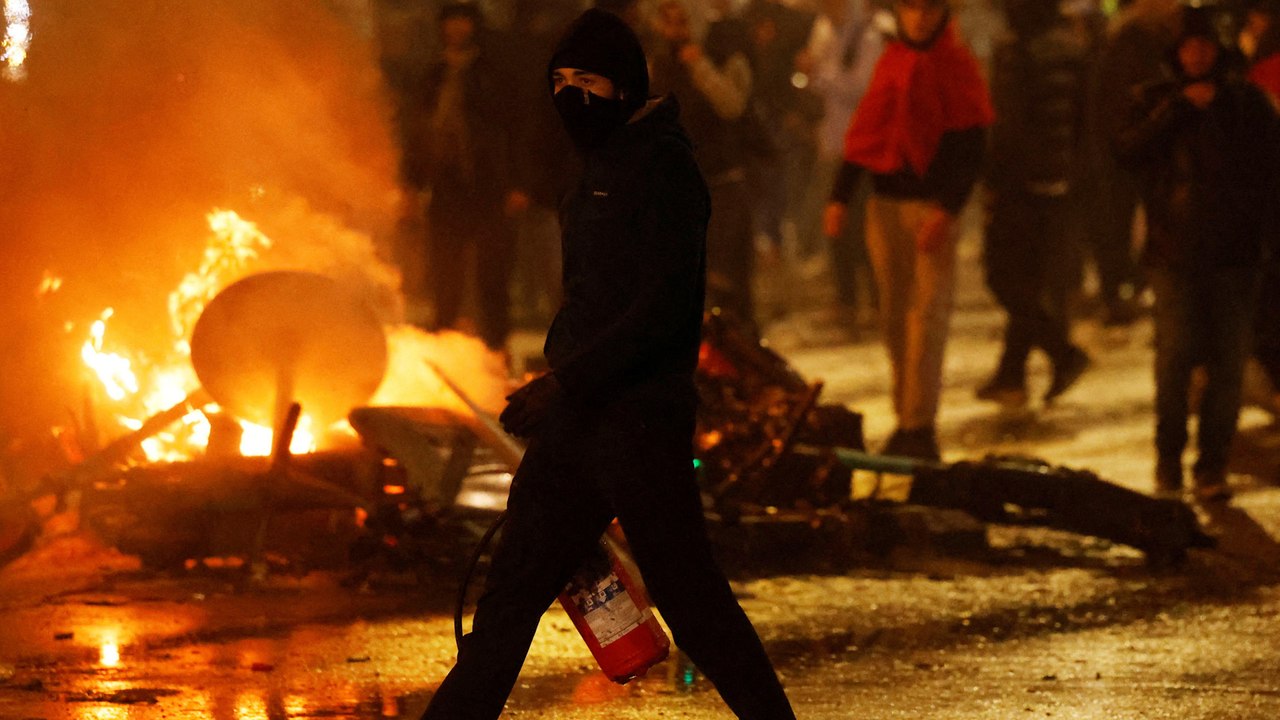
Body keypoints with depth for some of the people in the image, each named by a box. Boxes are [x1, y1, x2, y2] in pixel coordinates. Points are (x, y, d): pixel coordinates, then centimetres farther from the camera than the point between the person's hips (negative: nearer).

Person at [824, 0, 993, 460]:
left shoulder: (958, 66, -3)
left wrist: (947, 209, -18)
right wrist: (840, 196, 6)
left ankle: (919, 425, -11)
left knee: (928, 312, -10)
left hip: (934, 208, -5)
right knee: (895, 313, 6)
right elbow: (864, 134, 15)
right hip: (886, 203, 5)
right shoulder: (890, 64, 12)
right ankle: (906, 417, 13)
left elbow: (972, 147, -7)